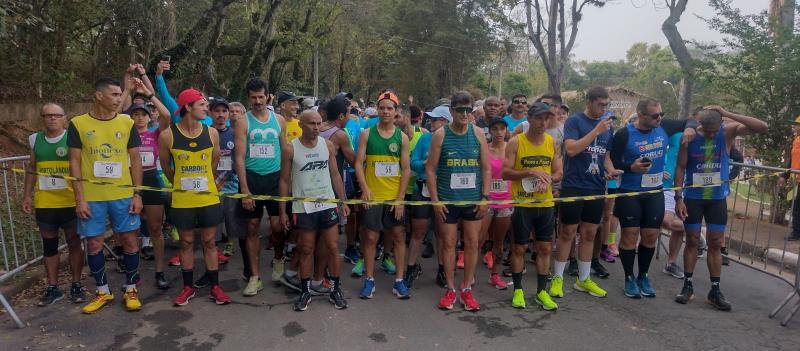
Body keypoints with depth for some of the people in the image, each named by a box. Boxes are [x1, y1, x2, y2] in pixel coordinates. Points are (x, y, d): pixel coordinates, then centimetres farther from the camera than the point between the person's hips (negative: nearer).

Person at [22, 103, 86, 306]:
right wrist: (27, 195, 8)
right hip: (44, 203, 4)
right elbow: (31, 169, 14)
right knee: (49, 245, 10)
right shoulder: (35, 140, 6)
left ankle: (76, 285, 19)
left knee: (74, 243, 7)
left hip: (70, 202, -3)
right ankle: (52, 288, 21)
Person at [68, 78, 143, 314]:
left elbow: (135, 159, 4)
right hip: (91, 197, 0)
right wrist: (79, 198, -6)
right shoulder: (78, 124, -1)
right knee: (94, 244, 8)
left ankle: (131, 289, 20)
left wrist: (137, 194, -2)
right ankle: (103, 291, 25)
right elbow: (75, 162, 0)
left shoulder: (127, 123, 2)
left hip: (124, 195, 1)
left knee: (130, 241, 4)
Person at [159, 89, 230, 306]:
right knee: (186, 243, 12)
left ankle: (215, 287, 19)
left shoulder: (212, 133, -3)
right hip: (182, 200, -1)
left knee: (209, 242, 9)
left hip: (209, 198, 1)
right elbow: (166, 167, 6)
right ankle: (188, 287, 26)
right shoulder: (168, 135, -8)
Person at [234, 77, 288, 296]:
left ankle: (278, 259, 28)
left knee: (277, 226, -4)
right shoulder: (243, 122, -1)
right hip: (251, 178, -1)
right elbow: (239, 158, -5)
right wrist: (245, 190, -11)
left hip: (275, 178, 1)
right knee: (253, 227, 5)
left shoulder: (279, 120, 6)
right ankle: (255, 277, 16)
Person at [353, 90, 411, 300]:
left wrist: (400, 198, -6)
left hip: (395, 197, 1)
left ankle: (399, 281, 17)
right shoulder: (367, 134, 0)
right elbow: (359, 163, -2)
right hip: (372, 196, -1)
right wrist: (364, 188, -15)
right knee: (370, 238, 6)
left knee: (399, 237, 6)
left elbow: (406, 169, 1)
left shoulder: (402, 137, 3)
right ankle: (369, 280, 19)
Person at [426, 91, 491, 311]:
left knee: (472, 243, 8)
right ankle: (450, 289, 20)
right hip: (447, 200, -2)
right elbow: (430, 169, -4)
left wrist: (485, 197, -2)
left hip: (473, 199, 2)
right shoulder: (441, 135, -4)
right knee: (448, 243, 6)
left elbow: (487, 169, 5)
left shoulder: (478, 134, 2)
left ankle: (467, 289, 22)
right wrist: (435, 200, -8)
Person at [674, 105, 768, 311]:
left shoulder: (729, 131, -8)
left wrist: (727, 114, -26)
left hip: (718, 198, 1)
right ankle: (687, 286, 16)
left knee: (715, 244, 6)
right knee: (692, 241, 6)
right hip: (693, 197, -1)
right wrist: (678, 198, -10)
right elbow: (680, 168, -7)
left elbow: (762, 127, -20)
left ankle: (715, 290, 15)